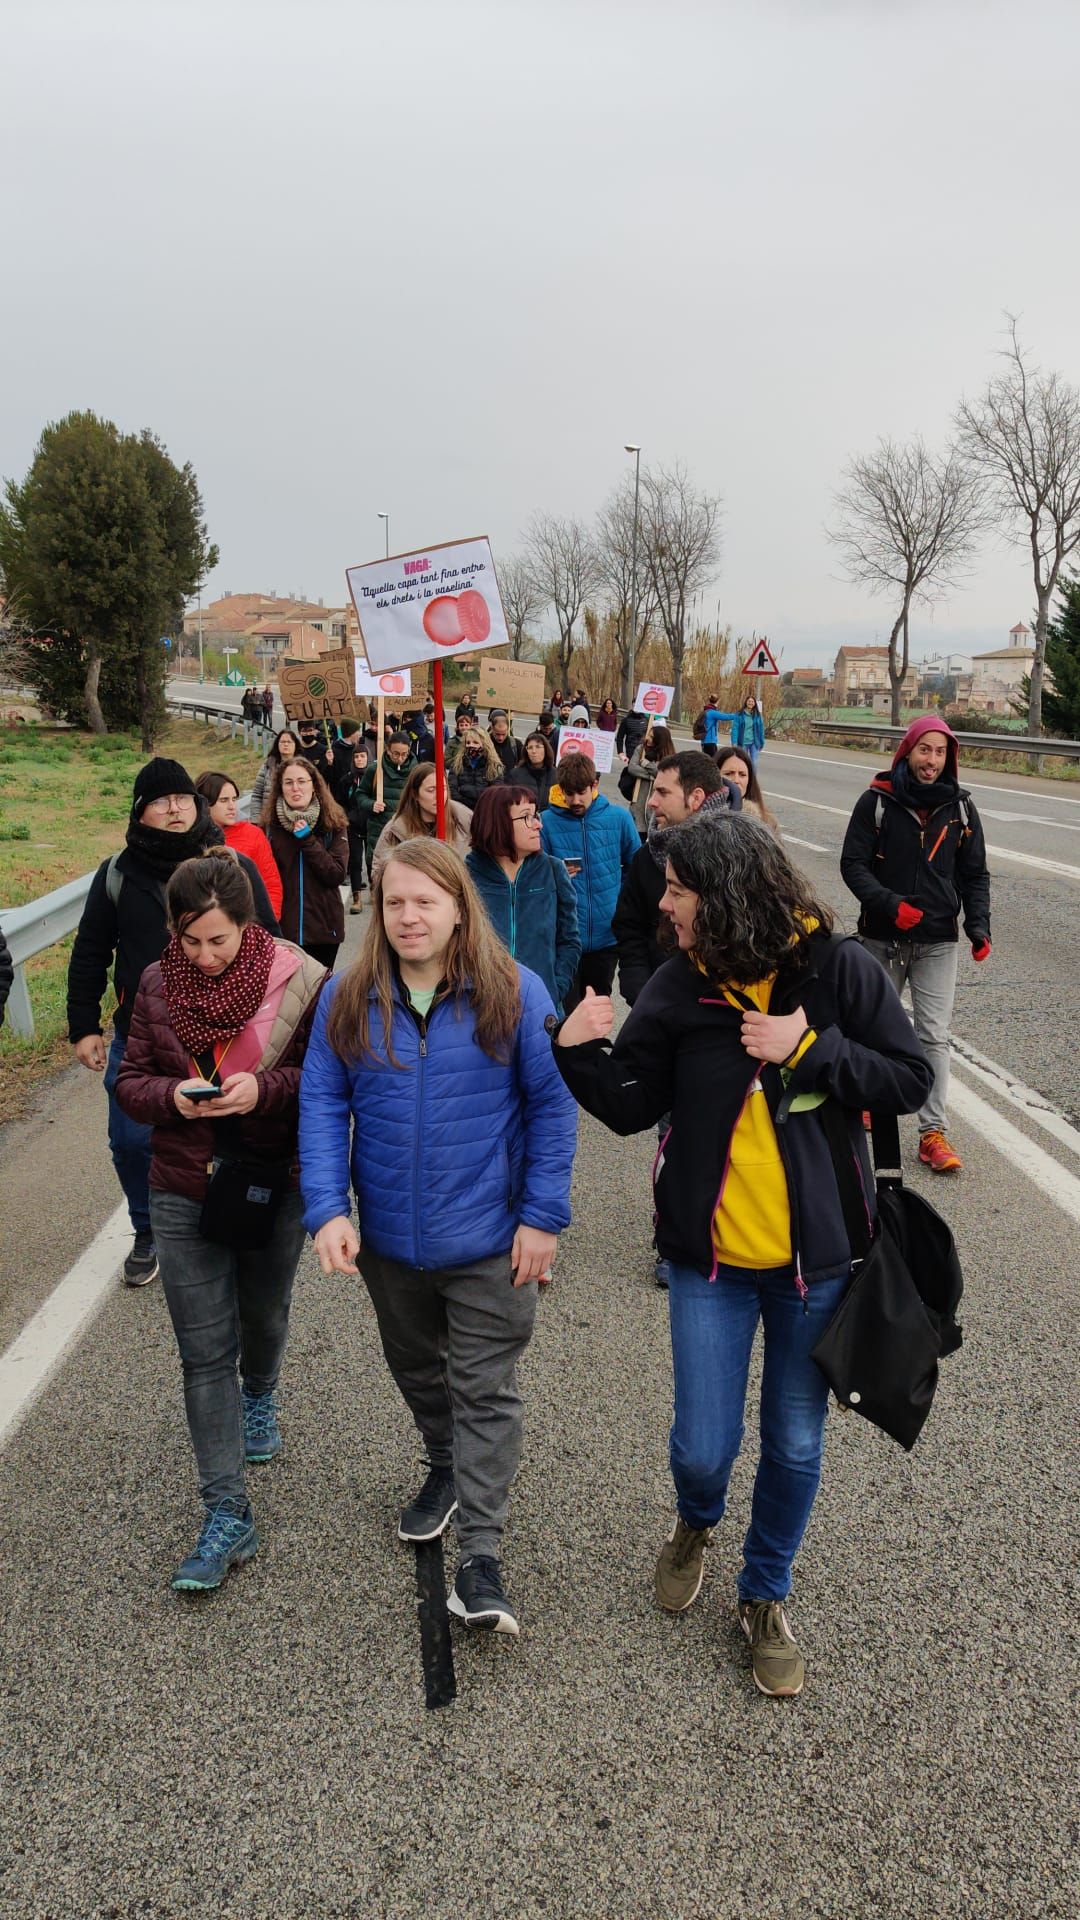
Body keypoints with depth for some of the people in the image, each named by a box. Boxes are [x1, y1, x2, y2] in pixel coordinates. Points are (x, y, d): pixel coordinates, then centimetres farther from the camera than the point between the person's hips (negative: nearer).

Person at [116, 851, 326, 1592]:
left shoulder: (298, 980, -14)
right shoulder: (158, 984, -4)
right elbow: (131, 1081, 1)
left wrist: (263, 1088, -27)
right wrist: (174, 1097, -20)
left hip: (274, 1188, -1)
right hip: (184, 1193, 1)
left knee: (265, 1317, 23)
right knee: (205, 1353, 2)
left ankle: (260, 1397, 57)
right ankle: (228, 1514, 11)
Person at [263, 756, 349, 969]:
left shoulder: (334, 824, -1)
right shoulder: (271, 825, 0)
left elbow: (338, 875, -9)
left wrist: (307, 840, -14)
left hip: (323, 927, 0)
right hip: (282, 928, 0)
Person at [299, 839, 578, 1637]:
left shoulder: (513, 994, -12)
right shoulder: (347, 1000, -5)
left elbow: (552, 1105, -9)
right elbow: (322, 1103, -5)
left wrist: (543, 1216, -12)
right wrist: (328, 1209, -15)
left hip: (489, 1241, -3)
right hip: (388, 1238, 4)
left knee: (484, 1391, 4)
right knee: (418, 1372, 24)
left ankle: (481, 1556, 14)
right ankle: (446, 1468, 50)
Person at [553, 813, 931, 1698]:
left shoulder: (838, 969, -11)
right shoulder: (679, 988, -6)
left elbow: (910, 1080, -8)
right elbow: (631, 1105, -3)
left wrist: (810, 1050, -21)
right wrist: (582, 1051, -21)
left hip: (815, 1256, -1)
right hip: (712, 1257, 1)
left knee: (795, 1446, 13)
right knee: (703, 1450, 6)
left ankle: (767, 1593, 40)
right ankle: (695, 1524, 43)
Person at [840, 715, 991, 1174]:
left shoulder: (960, 806, 2)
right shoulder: (878, 800, -6)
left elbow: (975, 874, 8)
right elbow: (853, 863, -8)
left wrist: (979, 927, -6)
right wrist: (890, 905, -22)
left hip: (938, 941, 1)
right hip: (882, 937, -1)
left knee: (935, 1035, -4)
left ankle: (933, 1132, -1)